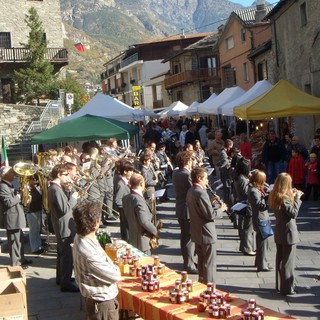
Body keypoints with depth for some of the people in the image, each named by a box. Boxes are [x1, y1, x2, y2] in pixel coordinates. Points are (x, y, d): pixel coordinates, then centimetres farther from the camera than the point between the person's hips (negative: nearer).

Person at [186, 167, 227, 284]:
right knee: (210, 263, 1)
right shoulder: (201, 193, -24)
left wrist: (212, 203, 7)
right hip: (206, 234, -9)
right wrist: (221, 209, -7)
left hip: (196, 233, 9)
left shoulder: (190, 191, 6)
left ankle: (202, 282, 29)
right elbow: (210, 215, -23)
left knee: (201, 260, 20)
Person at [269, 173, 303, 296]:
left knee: (280, 259, 17)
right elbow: (293, 213, -21)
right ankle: (287, 288, 9)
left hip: (279, 234, 9)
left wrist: (292, 196, 7)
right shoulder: (285, 198, -22)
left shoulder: (275, 196, 3)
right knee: (288, 262, 2)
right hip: (288, 234, -8)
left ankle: (280, 285, 28)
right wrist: (297, 198, -16)